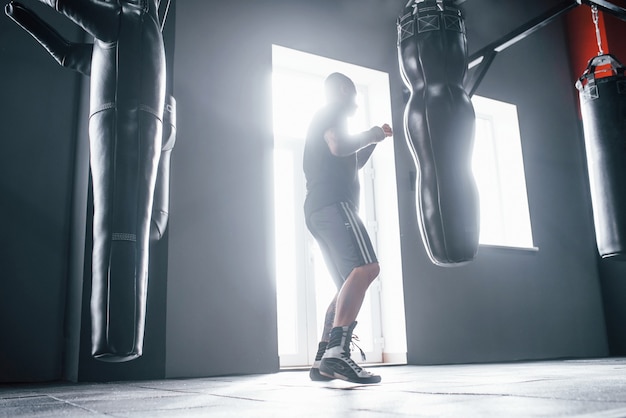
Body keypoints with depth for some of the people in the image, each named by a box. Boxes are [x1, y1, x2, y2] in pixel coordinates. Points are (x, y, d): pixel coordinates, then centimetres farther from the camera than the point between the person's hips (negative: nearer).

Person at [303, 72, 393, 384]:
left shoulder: (323, 119, 34)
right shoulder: (331, 112, 6)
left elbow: (351, 165, 40)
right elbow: (339, 146, -15)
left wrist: (373, 140, 34)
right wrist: (371, 135, 1)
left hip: (318, 210, 10)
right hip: (333, 203, -10)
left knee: (350, 286, 8)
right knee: (366, 267, -26)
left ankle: (322, 362, 1)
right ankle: (337, 351, -37)